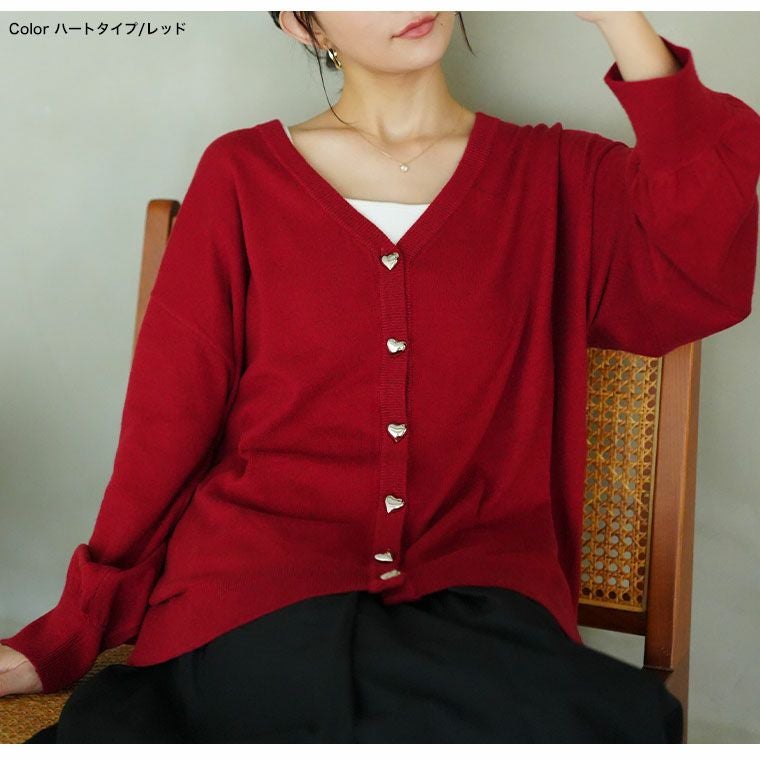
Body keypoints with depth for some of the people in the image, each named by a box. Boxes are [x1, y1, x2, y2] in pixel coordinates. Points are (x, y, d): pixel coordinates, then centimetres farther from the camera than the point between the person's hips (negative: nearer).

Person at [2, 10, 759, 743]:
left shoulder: (558, 177, 11)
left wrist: (624, 23, -11)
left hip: (476, 602, 3)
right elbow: (167, 424, 7)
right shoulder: (242, 174, 8)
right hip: (256, 602, -2)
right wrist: (68, 636, 3)